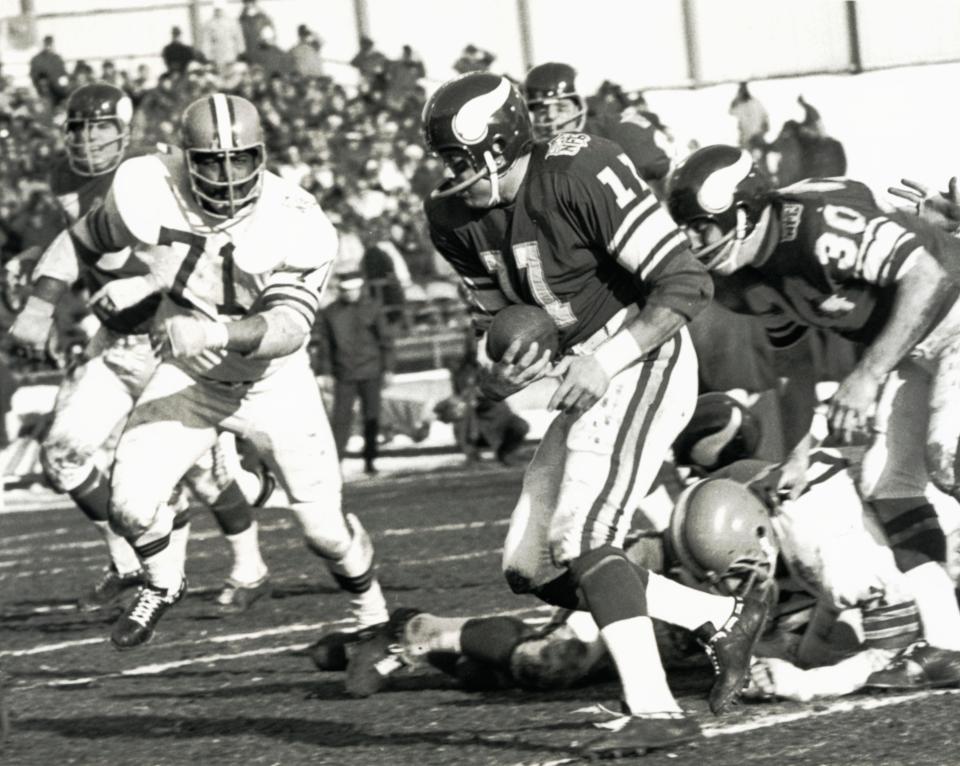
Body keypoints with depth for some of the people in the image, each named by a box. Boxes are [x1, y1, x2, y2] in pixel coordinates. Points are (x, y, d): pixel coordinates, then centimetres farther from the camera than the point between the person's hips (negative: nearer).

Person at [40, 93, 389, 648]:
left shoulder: (295, 225, -27)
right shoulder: (152, 192, -19)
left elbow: (290, 322, -36)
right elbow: (85, 239, 1)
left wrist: (221, 335, -53)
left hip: (274, 381, -2)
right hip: (187, 377, 2)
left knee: (325, 526, -1)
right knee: (133, 503, -14)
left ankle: (371, 607, 34)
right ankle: (162, 585, 20)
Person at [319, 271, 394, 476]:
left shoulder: (372, 309, 0)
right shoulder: (330, 313, 2)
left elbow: (385, 339, 5)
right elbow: (329, 343, 10)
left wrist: (387, 368, 2)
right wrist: (334, 370, 11)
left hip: (370, 374, 0)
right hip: (344, 375, 0)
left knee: (371, 418, 4)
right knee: (341, 418, -7)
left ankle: (370, 461, 13)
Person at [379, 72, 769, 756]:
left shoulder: (582, 175, -22)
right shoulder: (455, 218, 1)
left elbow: (685, 282, -21)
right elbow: (496, 322, 15)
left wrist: (606, 360, -27)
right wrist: (499, 377, -7)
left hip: (642, 359, -9)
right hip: (586, 373, 9)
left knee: (581, 535, -23)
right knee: (533, 569, 6)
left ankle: (655, 710, -23)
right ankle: (724, 619, 14)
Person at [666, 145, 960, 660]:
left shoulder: (820, 224, -34)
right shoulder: (744, 282, -6)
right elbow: (797, 353, 11)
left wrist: (869, 374, -38)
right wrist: (798, 452, 9)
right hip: (898, 347, 9)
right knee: (887, 483, 0)